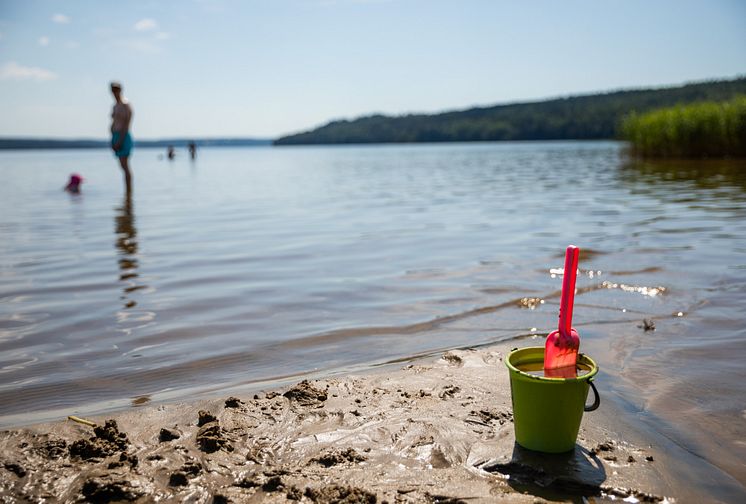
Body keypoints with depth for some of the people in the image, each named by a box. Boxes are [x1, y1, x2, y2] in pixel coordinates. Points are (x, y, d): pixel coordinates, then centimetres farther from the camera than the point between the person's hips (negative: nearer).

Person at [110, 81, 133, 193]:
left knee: (125, 166, -11)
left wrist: (120, 141, -21)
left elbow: (126, 124, -16)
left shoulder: (125, 105, -9)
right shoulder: (115, 106, 20)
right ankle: (128, 193, 11)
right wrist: (113, 141, 14)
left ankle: (129, 194, -10)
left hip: (123, 137, -9)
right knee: (124, 166, 8)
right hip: (116, 137, 9)